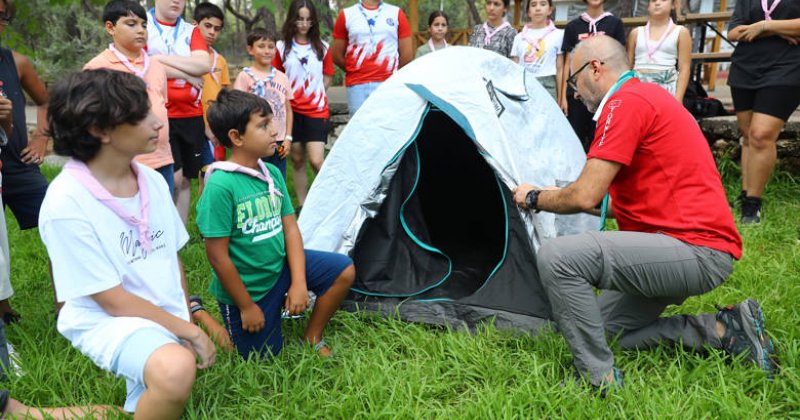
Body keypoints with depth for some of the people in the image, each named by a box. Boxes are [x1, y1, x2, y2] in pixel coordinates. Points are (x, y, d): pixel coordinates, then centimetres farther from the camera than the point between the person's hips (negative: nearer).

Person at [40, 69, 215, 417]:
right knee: (176, 370, -35)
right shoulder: (66, 204, -21)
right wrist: (191, 332, -15)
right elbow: (113, 300, -18)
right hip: (109, 320, -7)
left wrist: (189, 315, 10)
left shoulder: (153, 180, -2)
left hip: (168, 317, 7)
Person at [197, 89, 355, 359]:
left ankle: (312, 338, 14)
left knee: (344, 271, -4)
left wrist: (299, 283, -10)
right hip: (246, 287, -6)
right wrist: (247, 306, -15)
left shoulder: (272, 173, -3)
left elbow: (290, 228, 0)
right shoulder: (220, 185, -26)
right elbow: (217, 255, -23)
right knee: (262, 355, 7)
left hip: (280, 267, 6)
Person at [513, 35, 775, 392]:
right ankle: (726, 329, 13)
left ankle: (599, 379, -10)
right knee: (608, 329, 19)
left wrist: (534, 198, 1)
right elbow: (635, 201, 24)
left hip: (697, 251, -11)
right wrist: (553, 198, 26)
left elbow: (585, 197, -19)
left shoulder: (626, 102, -15)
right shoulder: (651, 96, 18)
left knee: (556, 257, -23)